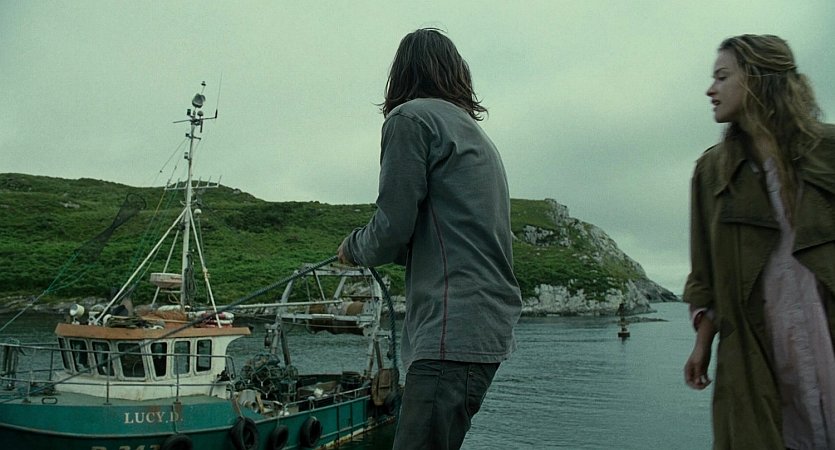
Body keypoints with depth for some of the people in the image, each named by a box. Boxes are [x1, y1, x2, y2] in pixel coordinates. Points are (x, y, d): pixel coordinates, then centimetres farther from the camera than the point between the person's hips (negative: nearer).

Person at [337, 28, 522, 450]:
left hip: (452, 334, -10)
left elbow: (392, 229, -10)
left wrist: (352, 247, 11)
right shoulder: (477, 134, 25)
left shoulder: (410, 118, -2)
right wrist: (379, 250, 27)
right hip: (492, 331, 10)